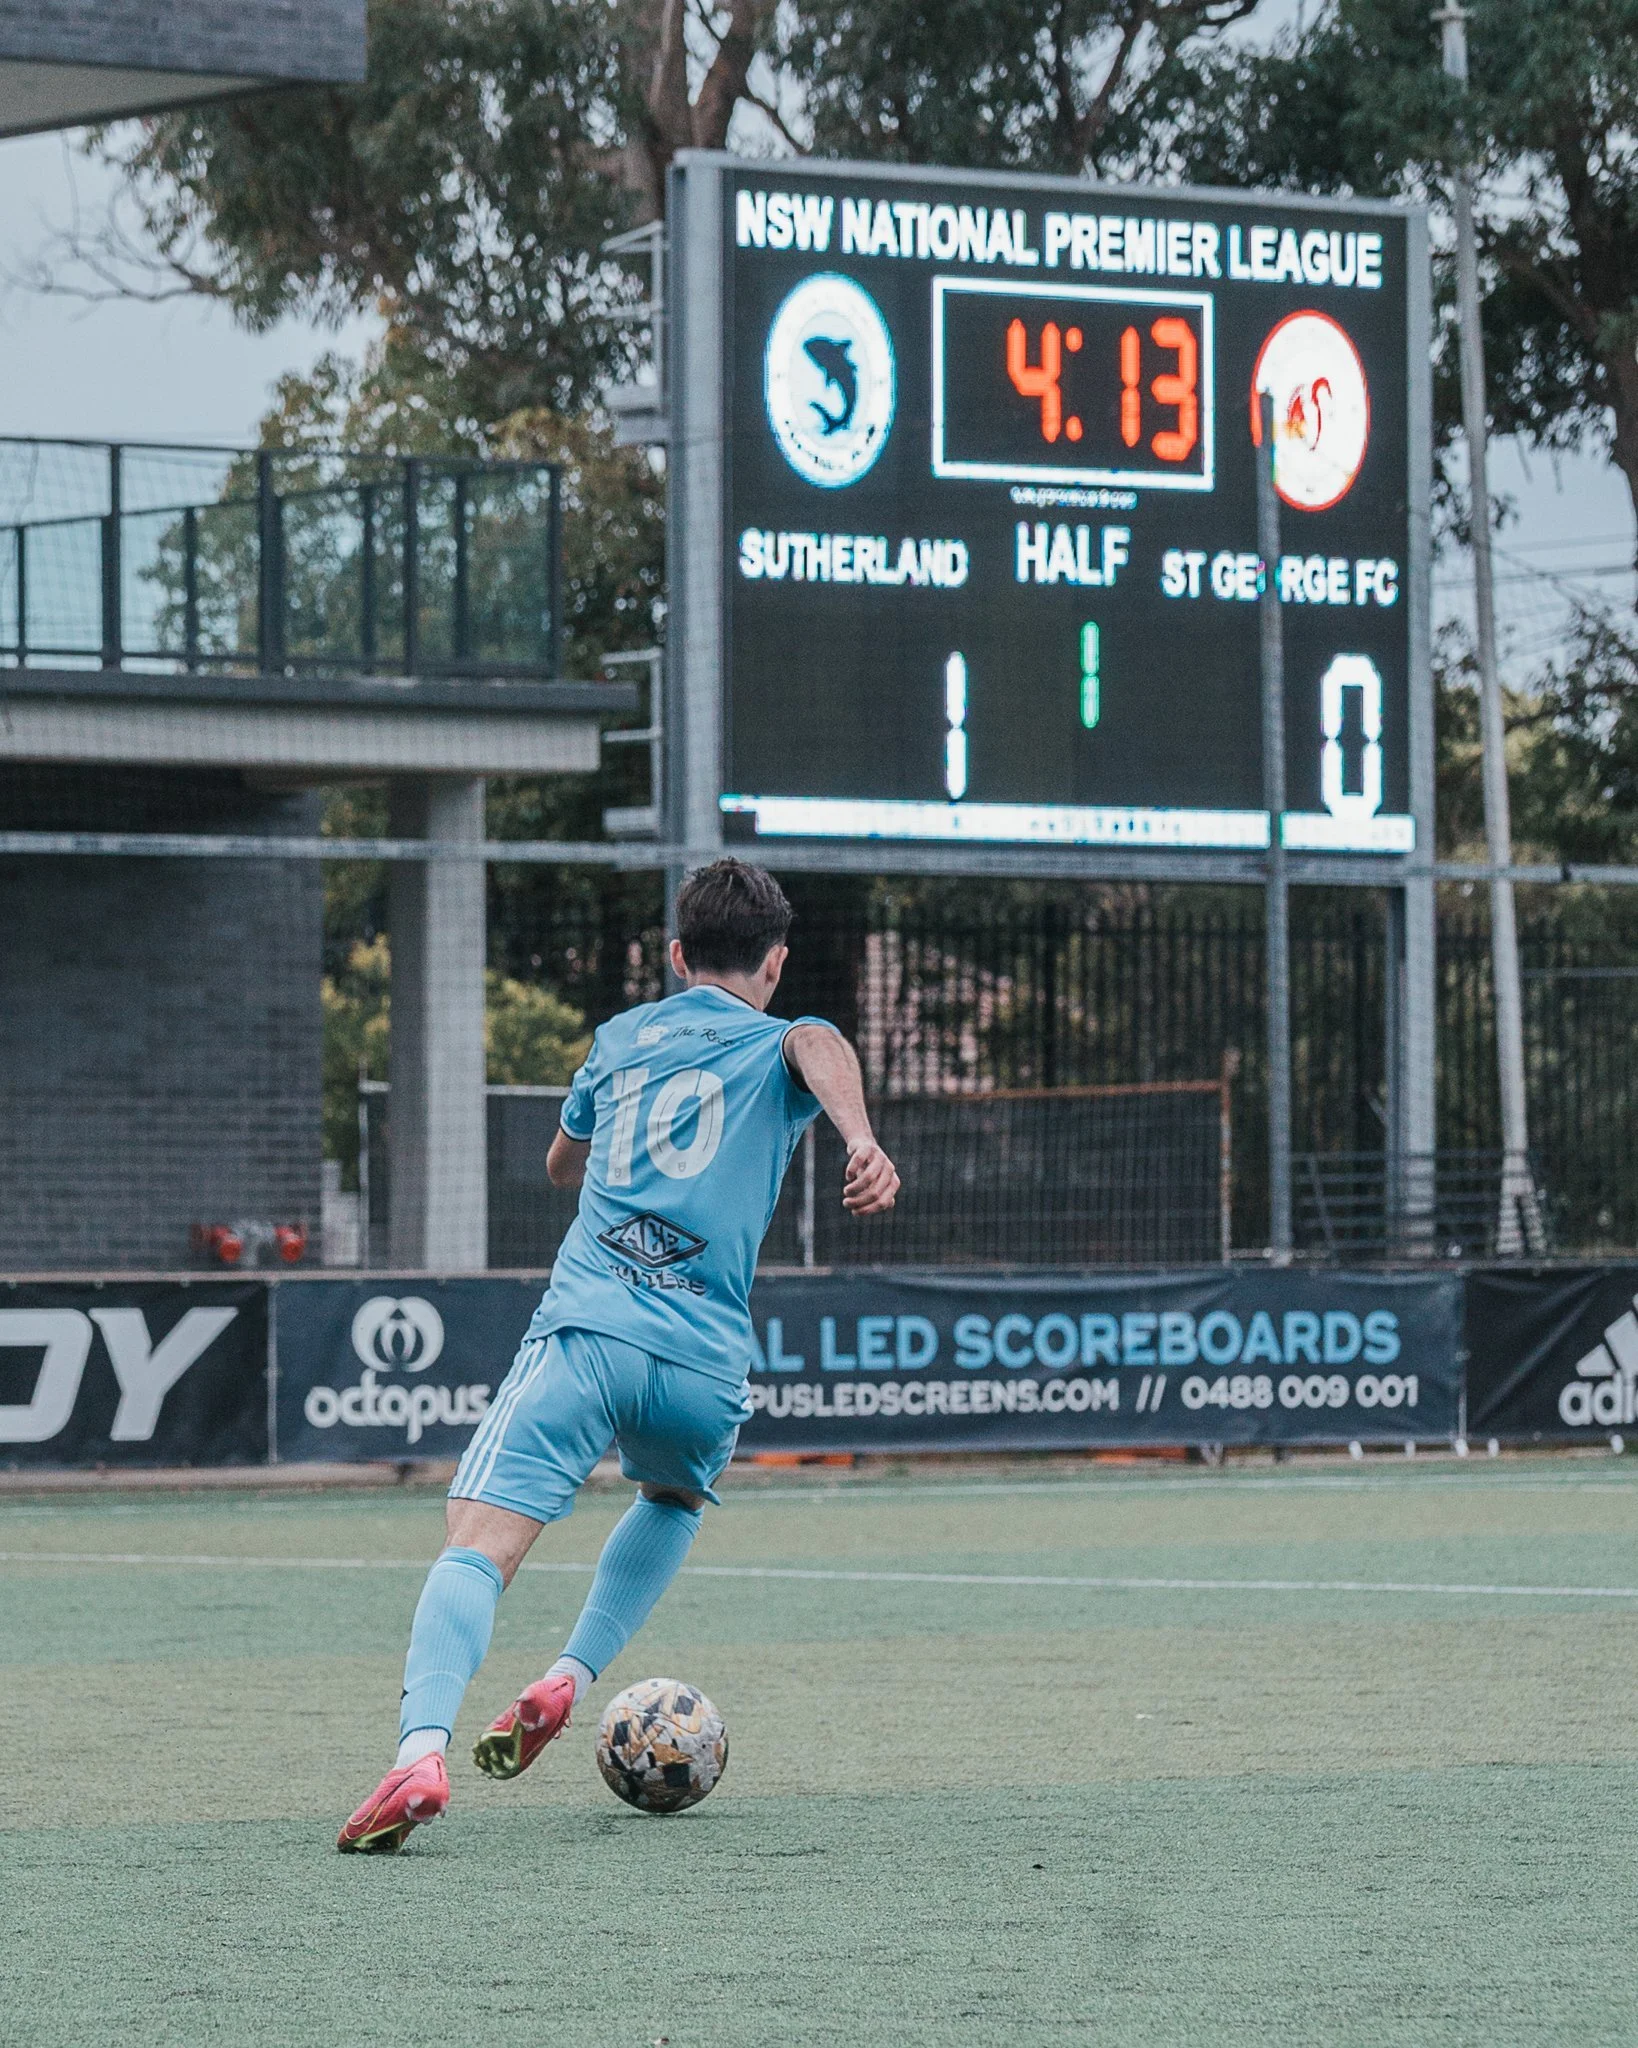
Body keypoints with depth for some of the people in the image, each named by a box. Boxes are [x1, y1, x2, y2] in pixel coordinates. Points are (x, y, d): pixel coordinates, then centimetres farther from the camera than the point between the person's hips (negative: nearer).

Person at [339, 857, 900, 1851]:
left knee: (479, 1548, -13)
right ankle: (569, 1681, 17)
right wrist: (863, 1139, -31)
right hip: (705, 1360, 0)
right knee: (676, 1499, 33)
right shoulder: (776, 1046, 15)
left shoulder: (620, 1037, 25)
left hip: (585, 1329, 0)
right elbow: (820, 1049, -13)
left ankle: (423, 1747, -38)